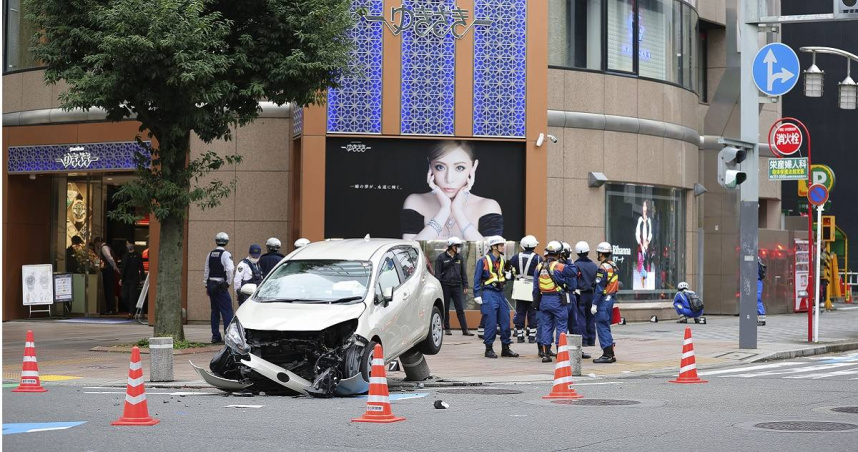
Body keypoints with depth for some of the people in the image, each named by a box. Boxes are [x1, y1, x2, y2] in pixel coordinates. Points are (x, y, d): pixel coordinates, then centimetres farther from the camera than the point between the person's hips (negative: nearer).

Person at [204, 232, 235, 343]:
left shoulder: (210, 254, 10)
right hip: (221, 286, -6)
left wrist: (207, 285, 19)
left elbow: (206, 271, 14)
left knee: (215, 311, 12)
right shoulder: (226, 254, -9)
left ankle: (215, 336, 12)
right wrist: (228, 283, -6)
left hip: (211, 285, 6)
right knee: (227, 310, -6)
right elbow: (229, 270, -19)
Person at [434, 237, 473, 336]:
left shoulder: (459, 258, 12)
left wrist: (465, 286, 10)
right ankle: (447, 329, 13)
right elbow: (437, 273, -2)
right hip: (445, 286, -3)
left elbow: (463, 273, 16)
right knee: (446, 309, 4)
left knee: (460, 309, -2)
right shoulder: (441, 258, 0)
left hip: (457, 286, 3)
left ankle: (465, 330, -5)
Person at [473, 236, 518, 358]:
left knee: (505, 321, 6)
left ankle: (506, 348, 15)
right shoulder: (483, 260, -6)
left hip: (500, 293, 7)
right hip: (489, 293, -7)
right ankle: (489, 349, 2)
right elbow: (477, 279, -6)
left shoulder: (501, 261, 13)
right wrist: (477, 295, -10)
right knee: (491, 322, -8)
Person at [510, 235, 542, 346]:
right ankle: (532, 336, 2)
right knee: (533, 313, 4)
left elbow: (511, 273, 7)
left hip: (519, 287, 3)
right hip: (532, 288, -3)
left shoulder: (515, 257, 4)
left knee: (519, 312, 8)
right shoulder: (538, 258, -6)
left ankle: (520, 335, 9)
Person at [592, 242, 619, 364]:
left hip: (603, 299, -9)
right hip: (611, 298, 9)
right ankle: (610, 354, 17)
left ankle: (607, 355, -8)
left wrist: (594, 304, -17)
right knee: (606, 326, 15)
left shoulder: (603, 268, -16)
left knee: (602, 326, -6)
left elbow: (599, 288, -18)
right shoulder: (614, 267, 12)